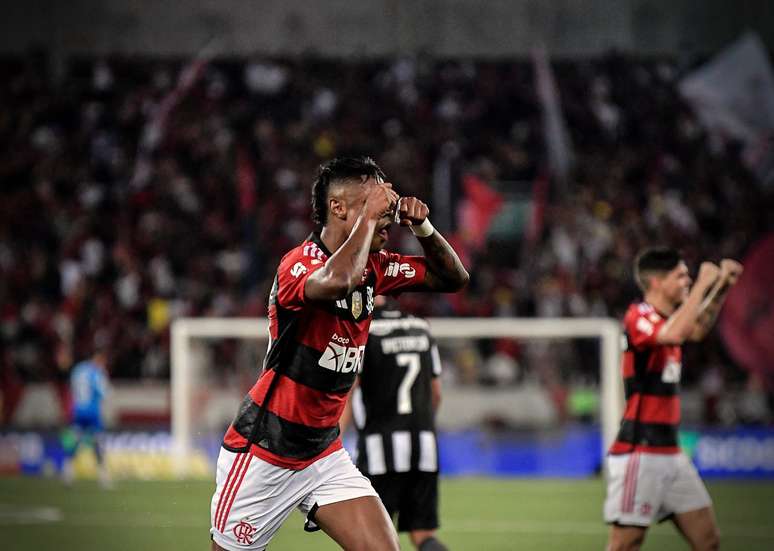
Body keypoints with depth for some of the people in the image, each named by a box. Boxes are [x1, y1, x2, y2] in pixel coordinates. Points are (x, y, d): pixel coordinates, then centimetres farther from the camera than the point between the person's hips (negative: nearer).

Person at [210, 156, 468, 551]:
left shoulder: (371, 268, 4)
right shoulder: (299, 263, -20)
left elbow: (453, 278, 14)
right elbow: (337, 280, -45)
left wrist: (423, 227, -4)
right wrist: (369, 216, -30)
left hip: (324, 453, 7)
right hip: (263, 453, -7)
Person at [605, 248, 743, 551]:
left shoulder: (667, 317, 13)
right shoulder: (638, 317, -12)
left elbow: (697, 329, 33)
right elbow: (675, 333, -32)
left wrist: (721, 288, 18)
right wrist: (703, 284, -22)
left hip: (671, 454, 9)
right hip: (639, 454, -9)